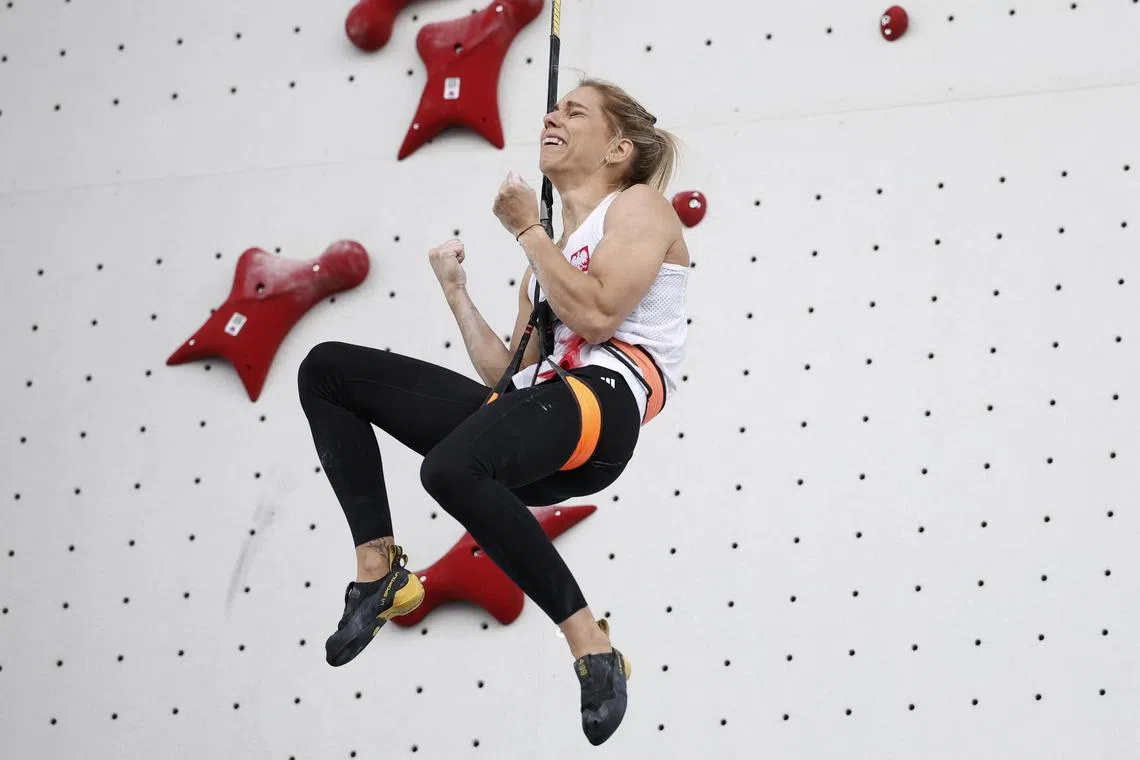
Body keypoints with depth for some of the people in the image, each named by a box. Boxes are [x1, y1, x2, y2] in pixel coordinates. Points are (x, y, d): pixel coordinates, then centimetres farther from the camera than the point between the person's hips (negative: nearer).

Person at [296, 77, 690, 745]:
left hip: (602, 402, -9)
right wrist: (457, 292, 27)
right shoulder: (549, 254, 31)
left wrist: (526, 229, -2)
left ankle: (591, 643, -28)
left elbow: (596, 314, -11)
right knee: (327, 370, 6)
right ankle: (378, 568, -3)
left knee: (451, 467, -40)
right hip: (530, 418, 9)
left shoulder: (639, 206, 8)